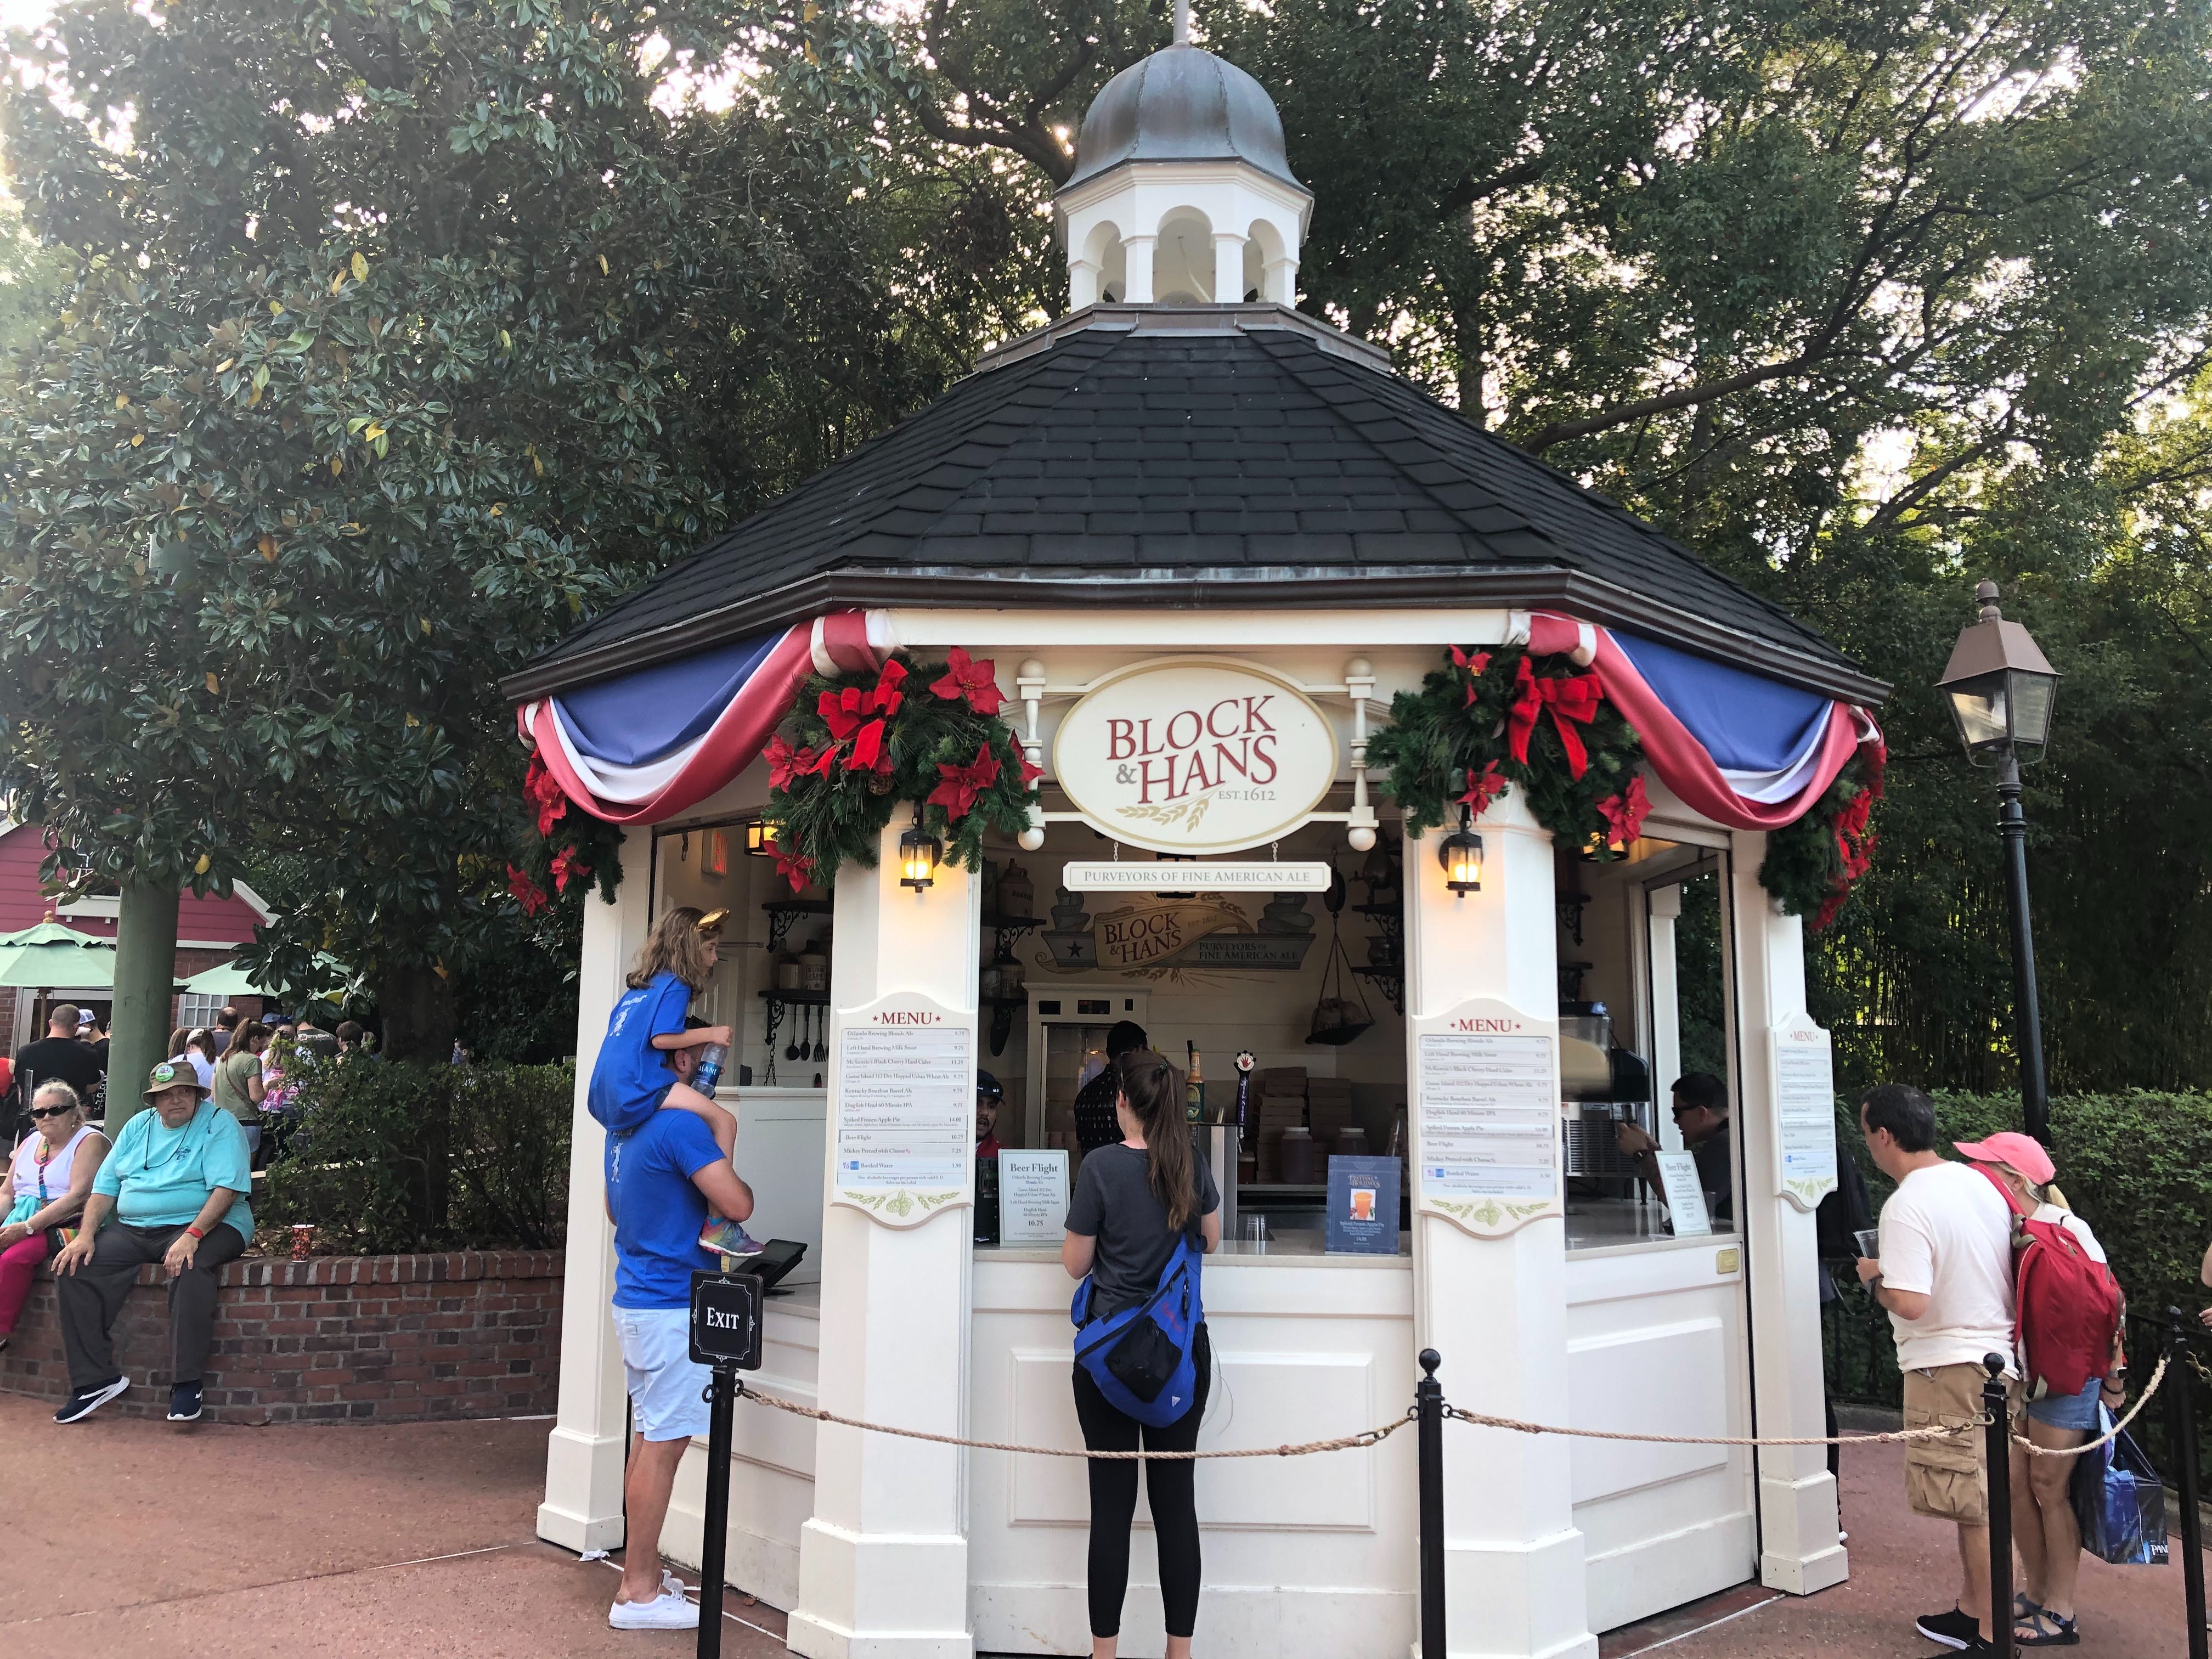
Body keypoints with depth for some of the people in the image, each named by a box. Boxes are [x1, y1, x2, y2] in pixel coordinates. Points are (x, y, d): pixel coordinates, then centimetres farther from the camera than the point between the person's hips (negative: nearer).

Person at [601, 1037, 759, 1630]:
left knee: (650, 1440, 16)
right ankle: (639, 1592, 4)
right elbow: (737, 1206, -23)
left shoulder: (625, 1127, 12)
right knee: (663, 1446, -3)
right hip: (673, 1306, -10)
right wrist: (732, 1177, -2)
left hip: (637, 1298, 10)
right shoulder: (682, 1125, -19)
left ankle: (642, 1571, 24)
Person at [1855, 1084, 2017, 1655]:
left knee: (1974, 1505, 1)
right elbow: (1985, 1264, 14)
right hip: (1996, 1353, 9)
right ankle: (1970, 1609, 30)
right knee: (1976, 1496, 18)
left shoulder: (1906, 1206, -22)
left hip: (1948, 1367, -9)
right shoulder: (1980, 1183, 4)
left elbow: (1910, 1302, -28)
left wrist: (1874, 1276, -9)